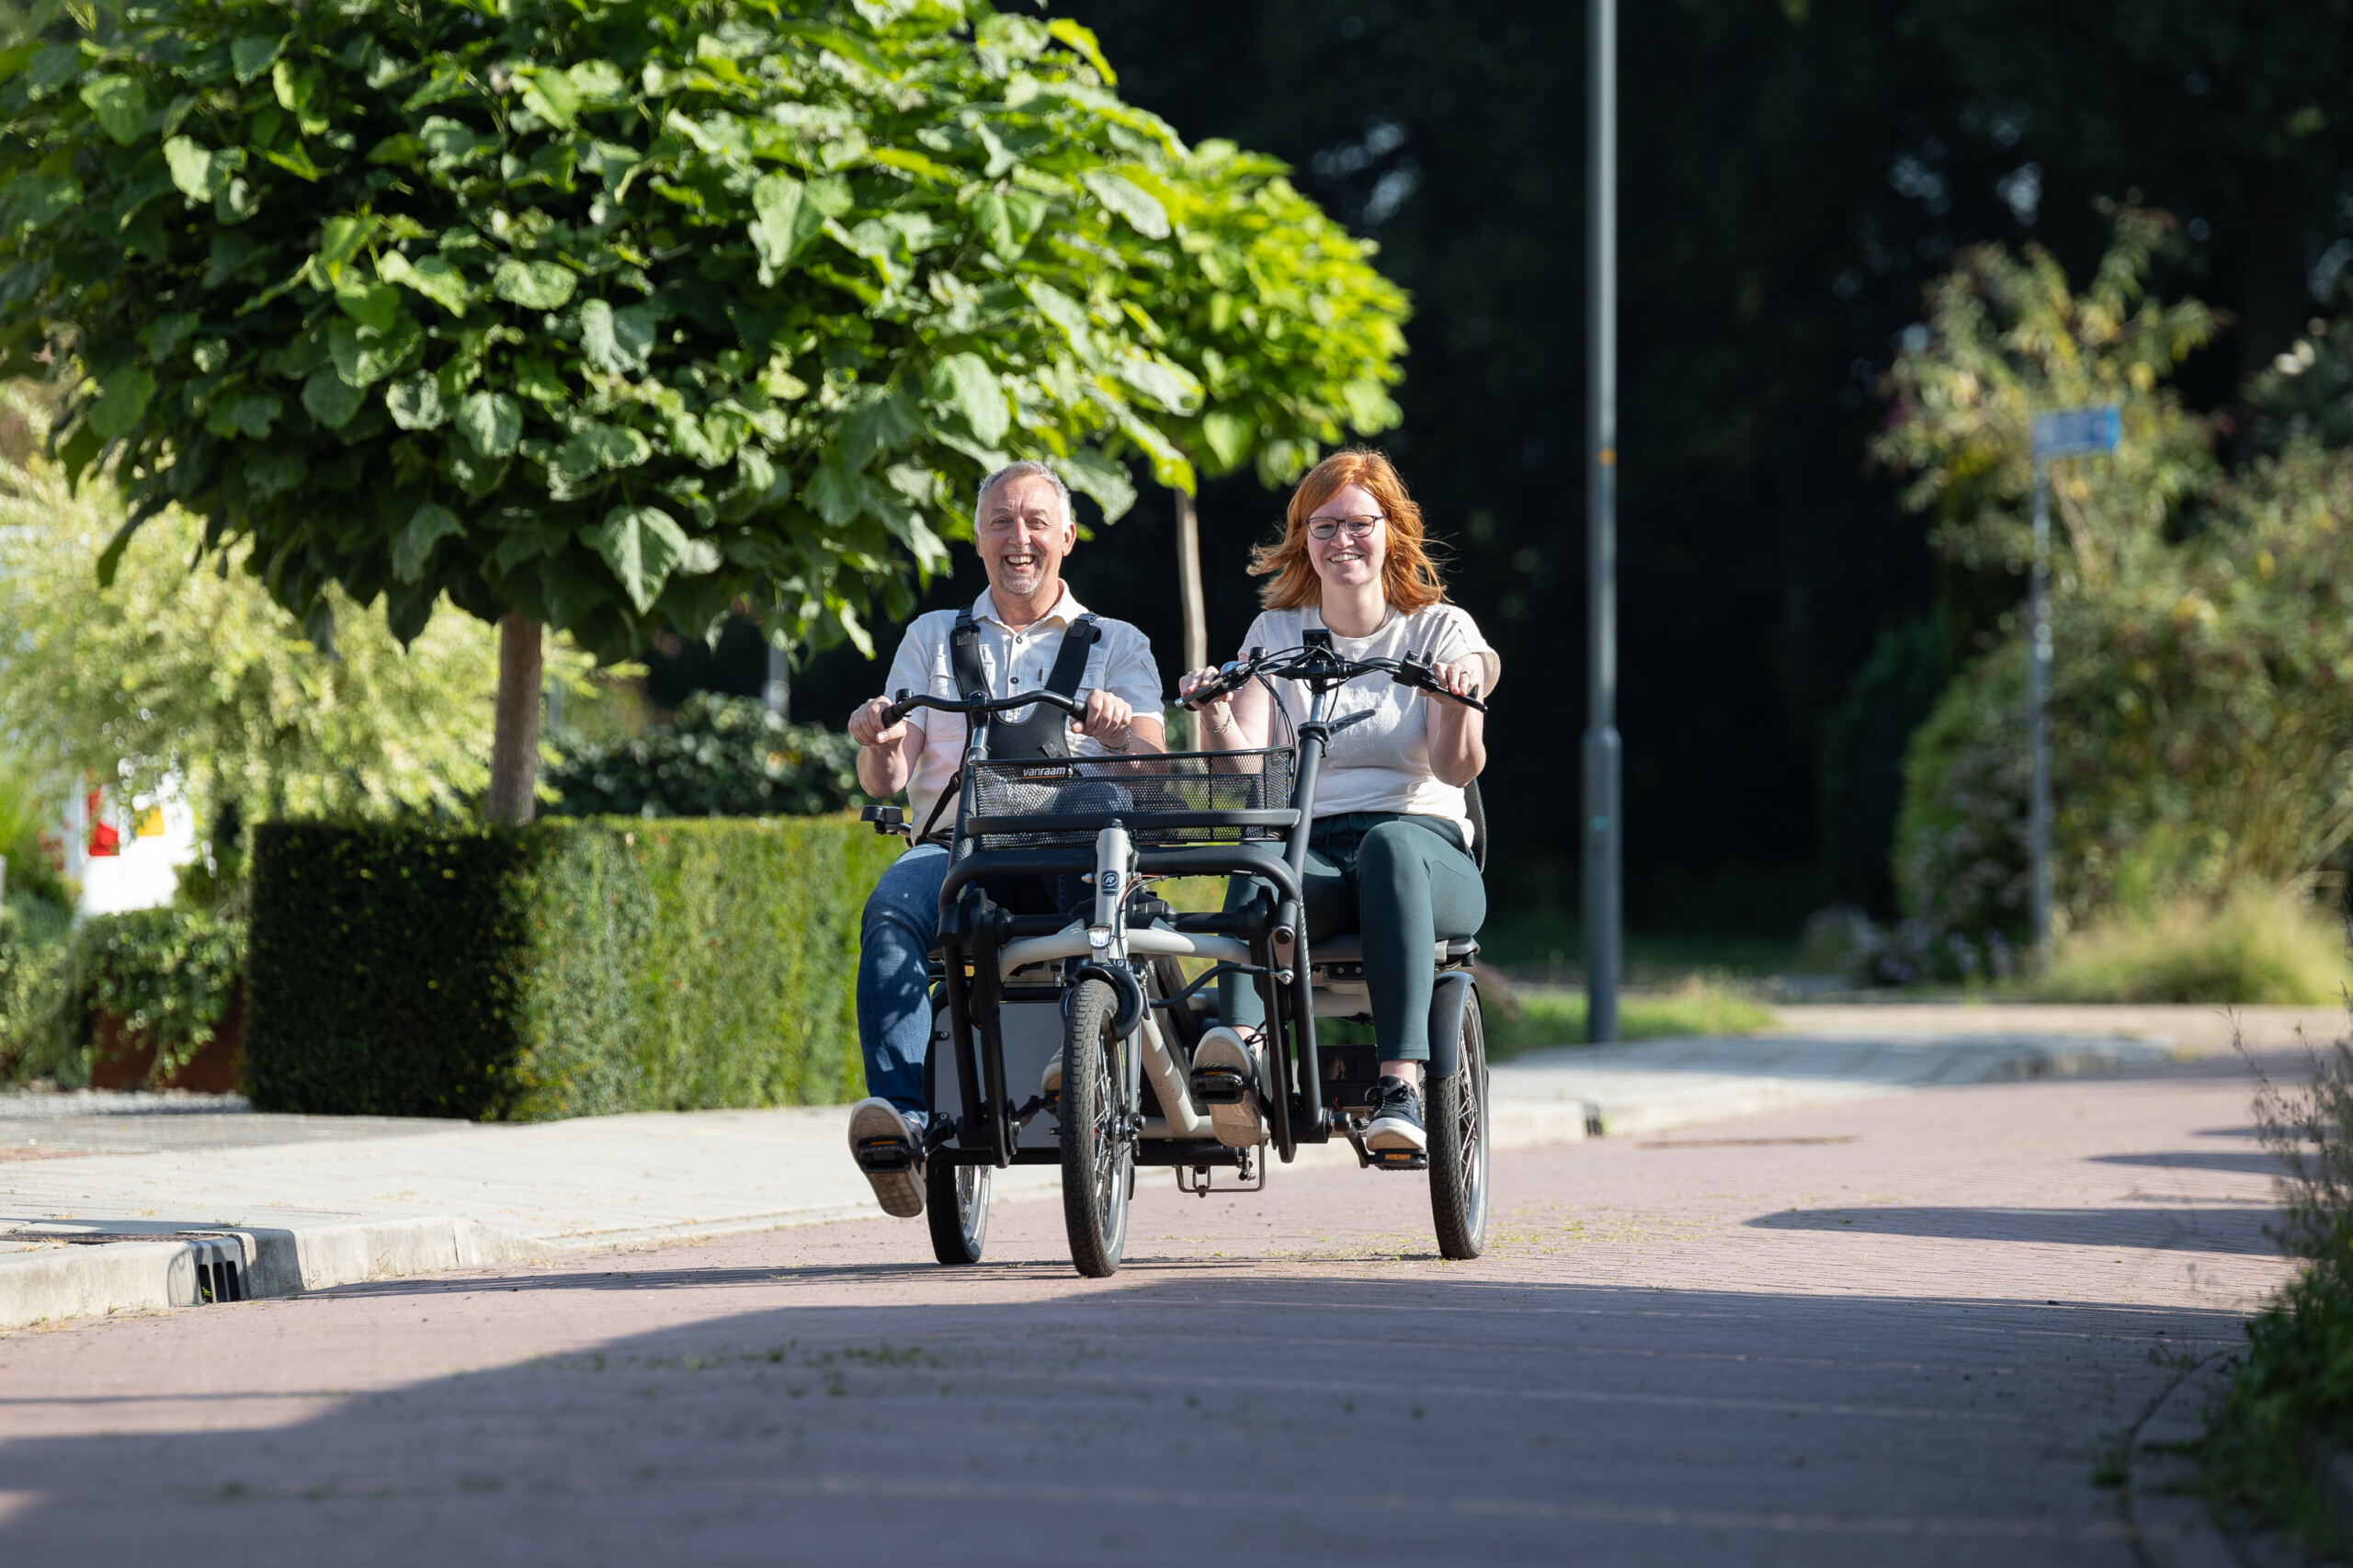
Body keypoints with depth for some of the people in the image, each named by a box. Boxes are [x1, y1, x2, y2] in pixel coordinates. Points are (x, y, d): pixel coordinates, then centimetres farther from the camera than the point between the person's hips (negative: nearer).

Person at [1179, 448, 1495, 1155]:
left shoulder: (1439, 630, 9)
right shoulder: (1276, 633, 15)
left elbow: (1457, 766, -7)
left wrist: (1461, 697, -27)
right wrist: (1215, 714, -20)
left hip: (1425, 849, -1)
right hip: (1310, 850, 1)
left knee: (1388, 842, -39)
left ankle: (1401, 1085, -51)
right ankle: (1243, 1043, -62)